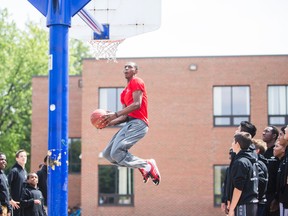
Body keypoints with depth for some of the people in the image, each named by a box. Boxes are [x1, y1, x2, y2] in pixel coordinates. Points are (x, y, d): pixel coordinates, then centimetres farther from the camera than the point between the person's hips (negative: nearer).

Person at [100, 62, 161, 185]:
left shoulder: (136, 82, 0)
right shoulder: (125, 92, 27)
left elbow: (137, 104, -14)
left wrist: (116, 115, -17)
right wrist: (110, 123, 8)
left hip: (138, 123, -10)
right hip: (130, 123, 10)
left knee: (116, 152, -23)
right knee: (107, 154, 4)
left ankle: (147, 166, -11)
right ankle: (143, 166, 3)